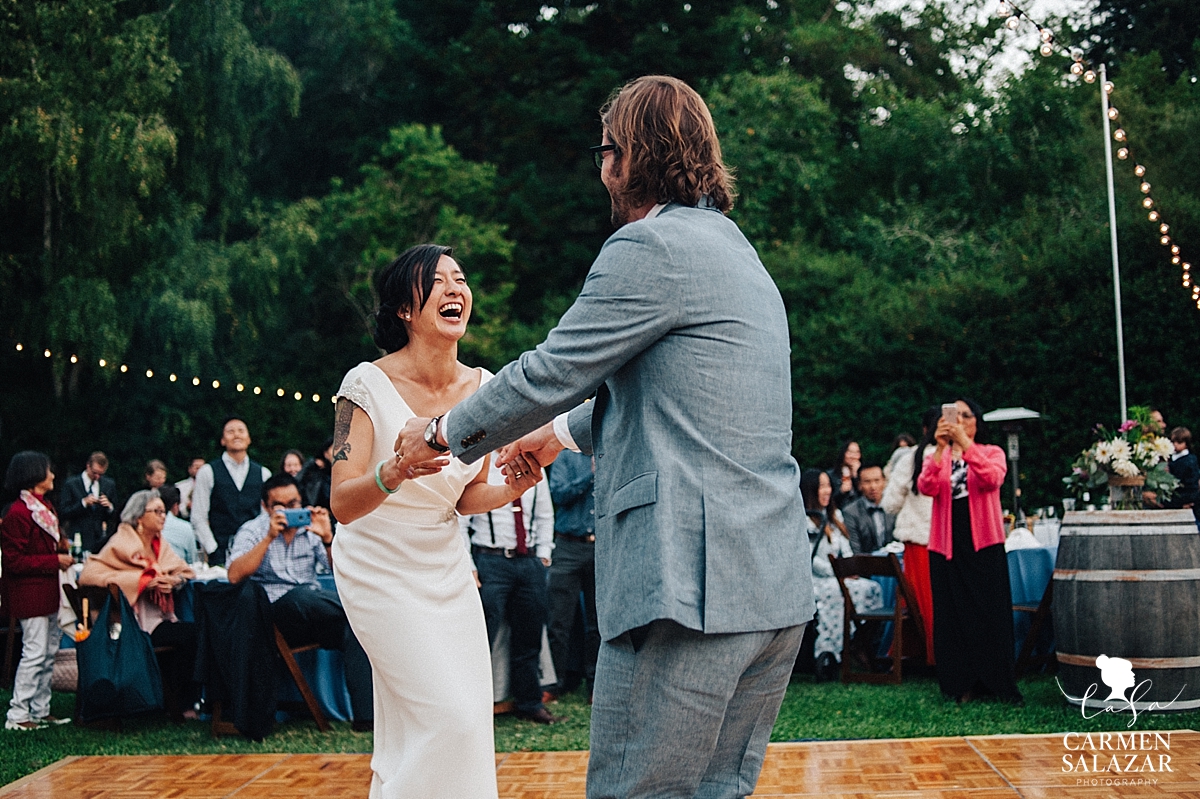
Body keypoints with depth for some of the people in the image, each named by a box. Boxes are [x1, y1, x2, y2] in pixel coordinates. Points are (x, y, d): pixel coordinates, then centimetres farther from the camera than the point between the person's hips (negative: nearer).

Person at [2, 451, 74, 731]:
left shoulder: (45, 506, 12)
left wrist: (63, 549, 4)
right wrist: (55, 560, -20)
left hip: (48, 592, 10)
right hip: (30, 594, -10)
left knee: (49, 654, 13)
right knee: (35, 653, -7)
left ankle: (40, 710, 21)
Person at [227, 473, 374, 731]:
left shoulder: (310, 528, 15)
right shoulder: (253, 531, 8)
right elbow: (235, 575, -11)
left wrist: (327, 539, -11)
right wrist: (269, 538, -16)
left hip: (315, 609, 3)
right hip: (275, 610, -3)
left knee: (353, 625, -29)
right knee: (302, 596, -38)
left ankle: (366, 716, -29)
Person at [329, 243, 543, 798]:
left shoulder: (482, 388, -3)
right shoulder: (369, 384, -17)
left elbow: (466, 498, 7)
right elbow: (342, 504, -22)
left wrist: (512, 489, -14)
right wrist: (394, 472, -42)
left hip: (446, 569, 6)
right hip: (380, 571, -6)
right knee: (450, 719, -13)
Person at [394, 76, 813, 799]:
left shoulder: (651, 245, -9)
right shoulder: (740, 254, 22)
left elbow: (551, 372, -6)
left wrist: (444, 433, 10)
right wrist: (562, 433, 39)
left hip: (691, 584, -9)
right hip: (779, 587, 9)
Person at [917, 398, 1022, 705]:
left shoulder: (991, 452, 8)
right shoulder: (935, 458, 12)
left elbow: (991, 479, -16)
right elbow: (926, 488, -9)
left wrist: (965, 443, -23)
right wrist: (940, 449, -20)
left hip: (984, 544, -2)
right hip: (947, 545, 2)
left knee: (990, 612, -4)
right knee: (953, 615, 1)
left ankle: (998, 684, 3)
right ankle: (961, 685, 7)